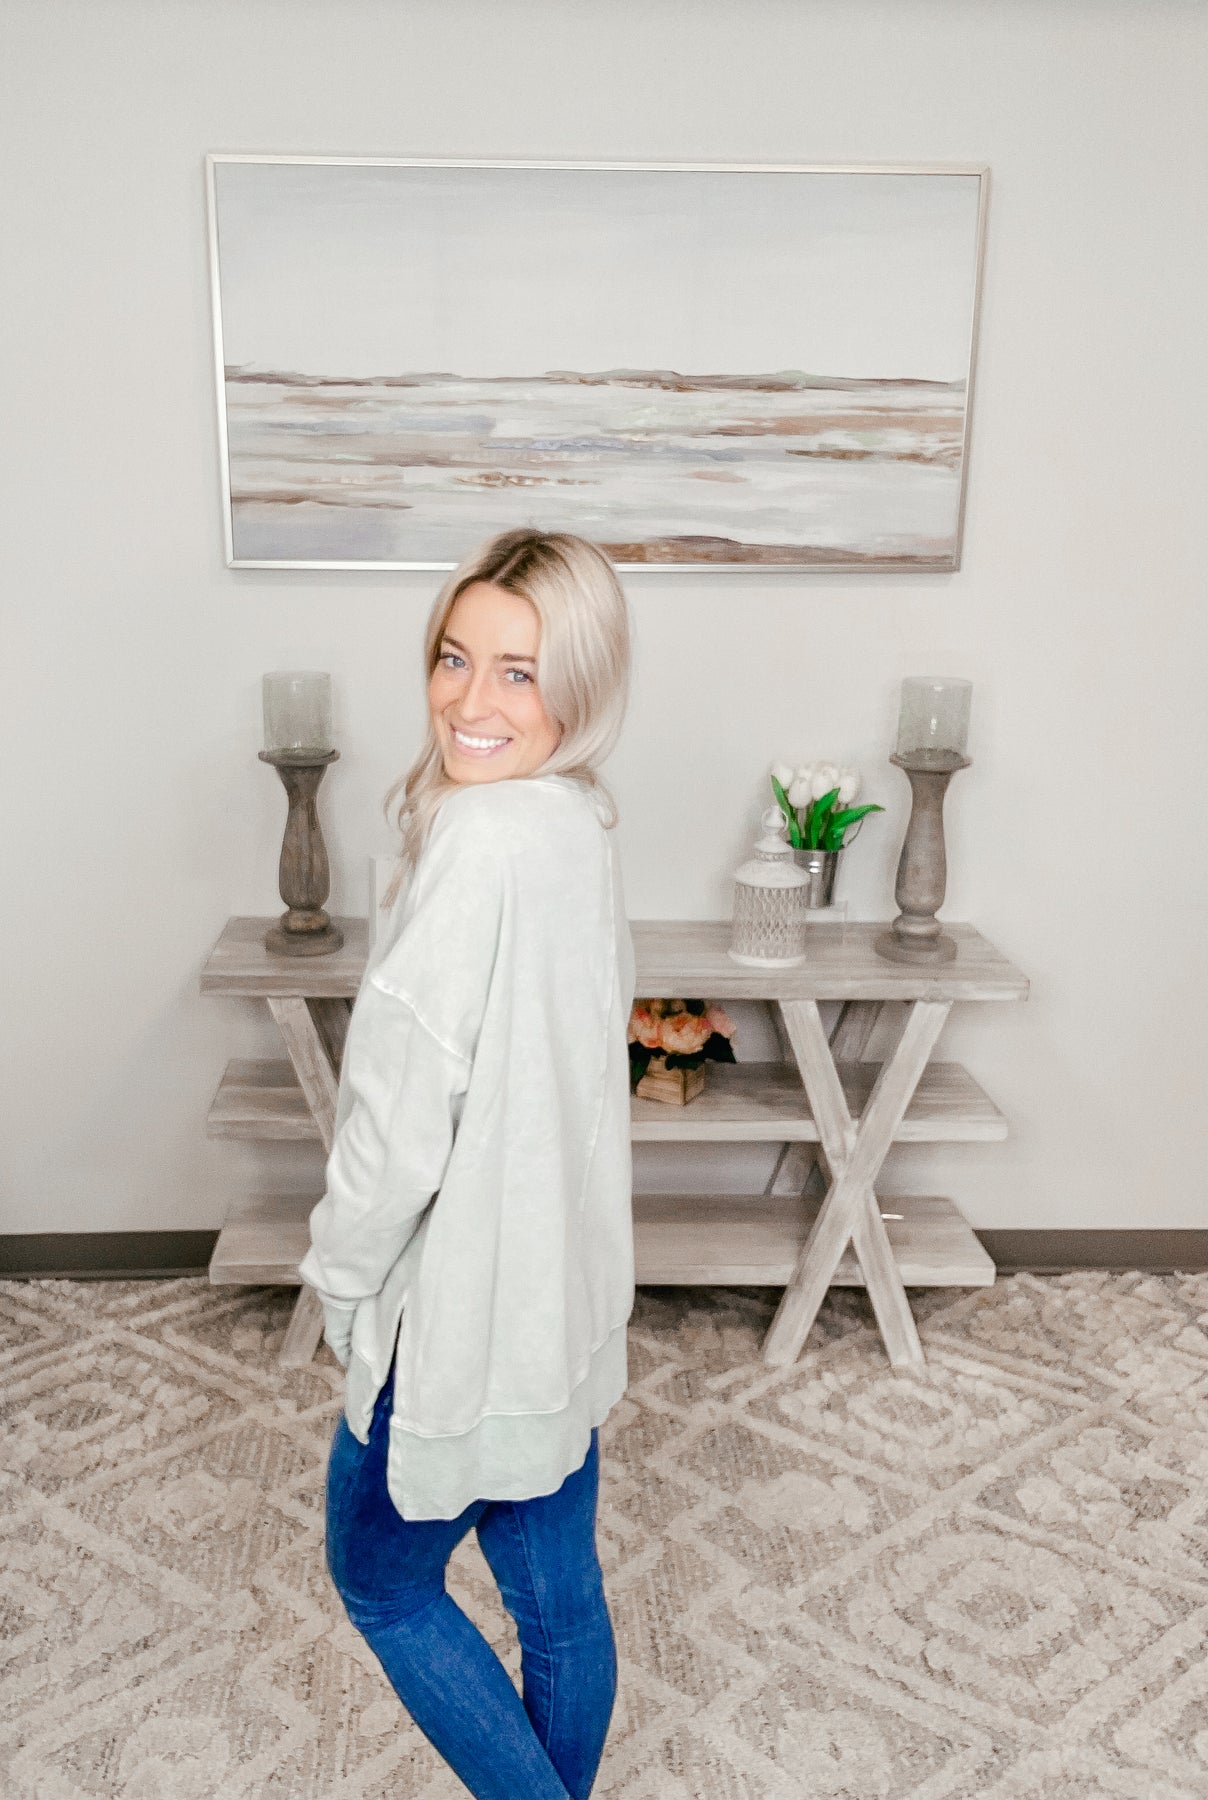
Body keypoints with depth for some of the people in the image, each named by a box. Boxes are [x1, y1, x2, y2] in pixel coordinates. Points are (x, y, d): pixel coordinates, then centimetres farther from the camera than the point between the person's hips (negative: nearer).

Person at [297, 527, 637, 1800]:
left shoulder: (483, 839, -27)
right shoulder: (580, 824, 1)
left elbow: (400, 1119, -24)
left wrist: (339, 1277, -6)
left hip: (465, 1304, -8)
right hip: (567, 1296, 8)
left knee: (381, 1580, 18)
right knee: (557, 1592, 23)